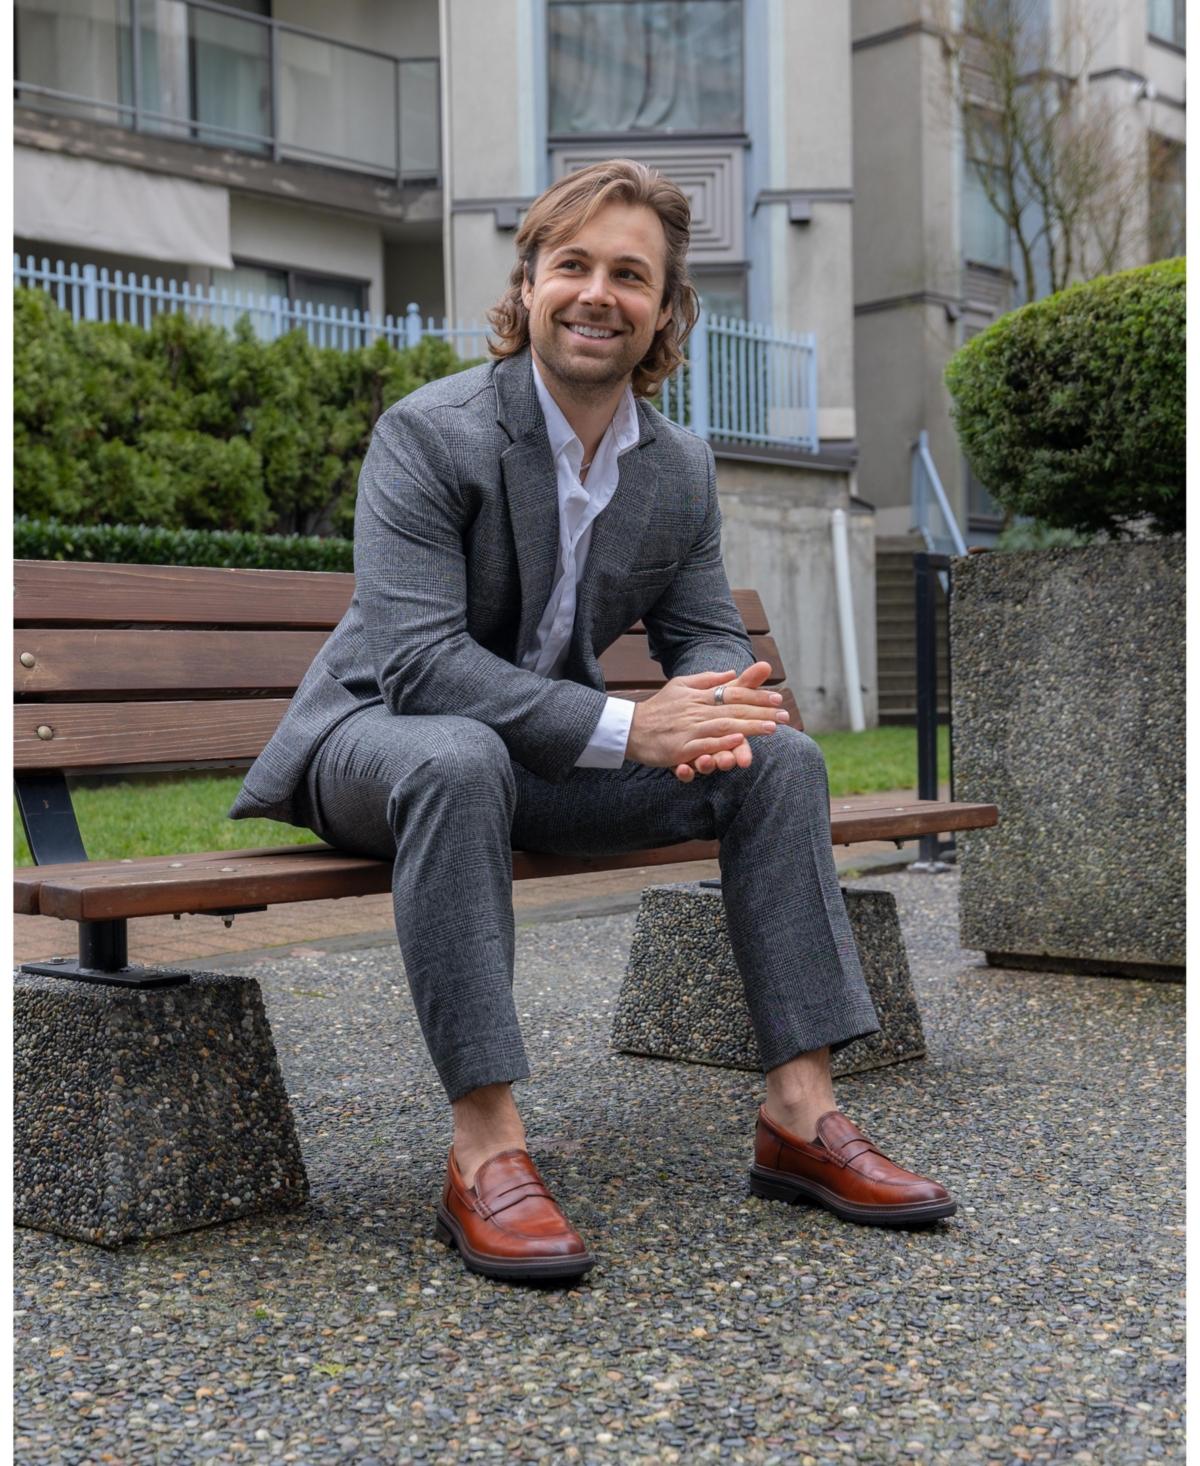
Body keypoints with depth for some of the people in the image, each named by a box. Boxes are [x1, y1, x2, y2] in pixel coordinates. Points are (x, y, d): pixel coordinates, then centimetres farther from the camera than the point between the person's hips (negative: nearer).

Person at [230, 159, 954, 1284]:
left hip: (550, 755, 6)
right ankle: (486, 1150, -34)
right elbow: (417, 656, -27)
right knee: (461, 757, -40)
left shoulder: (683, 467, 2)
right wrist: (626, 727, -34)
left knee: (779, 759, -11)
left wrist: (716, 709, -22)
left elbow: (708, 638, 6)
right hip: (378, 736, -5)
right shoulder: (428, 433, -18)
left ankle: (799, 1114, -8)